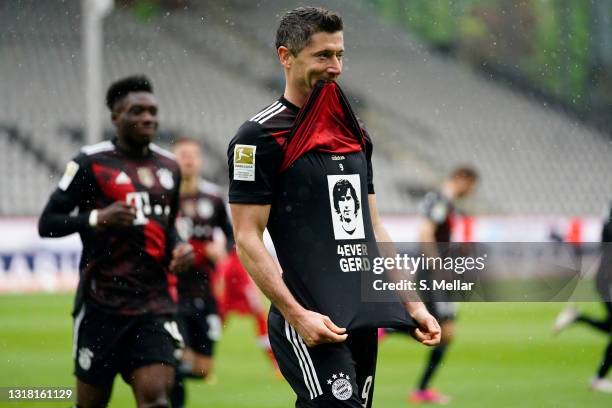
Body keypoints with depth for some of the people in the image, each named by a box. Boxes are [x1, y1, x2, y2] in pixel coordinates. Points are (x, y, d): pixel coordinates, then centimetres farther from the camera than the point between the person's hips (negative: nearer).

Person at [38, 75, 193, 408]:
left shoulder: (168, 166, 13)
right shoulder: (92, 162, -3)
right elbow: (47, 223, -4)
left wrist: (178, 248, 6)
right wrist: (96, 218, -20)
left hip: (155, 303, 3)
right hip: (102, 302, -3)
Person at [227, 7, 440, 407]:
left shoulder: (354, 133, 17)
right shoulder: (260, 137, -6)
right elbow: (247, 239, -10)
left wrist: (412, 304, 16)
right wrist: (297, 315, -19)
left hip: (364, 320, 7)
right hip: (312, 324, -7)